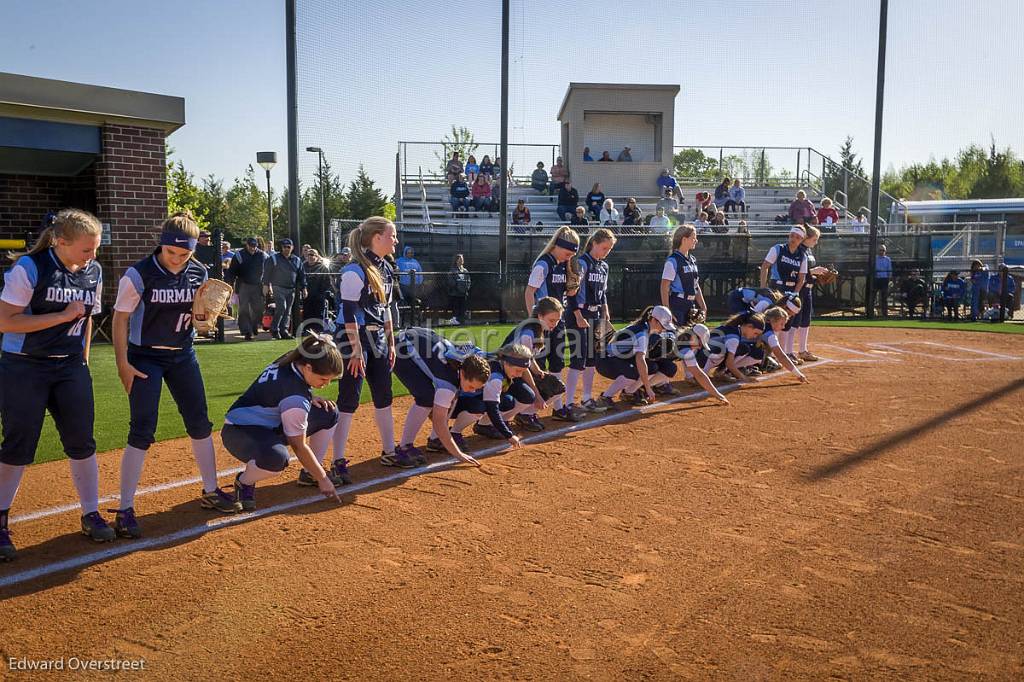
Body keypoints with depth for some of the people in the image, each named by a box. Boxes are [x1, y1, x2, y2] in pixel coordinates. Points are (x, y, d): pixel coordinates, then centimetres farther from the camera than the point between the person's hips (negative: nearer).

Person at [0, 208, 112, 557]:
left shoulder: (94, 272, 3)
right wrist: (63, 316, -20)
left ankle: (91, 514, 16)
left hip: (71, 369, 5)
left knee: (82, 443, 3)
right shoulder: (29, 268, -15)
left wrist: (83, 361, 13)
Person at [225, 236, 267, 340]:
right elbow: (231, 271, -1)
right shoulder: (239, 255, -1)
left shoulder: (262, 256, 3)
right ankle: (247, 332, -1)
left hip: (258, 286, 2)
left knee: (258, 309, 5)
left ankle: (254, 327, 30)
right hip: (243, 286, -2)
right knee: (244, 310, -4)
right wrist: (230, 285, -9)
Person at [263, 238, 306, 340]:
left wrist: (303, 288, 10)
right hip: (278, 288, -4)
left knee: (288, 311, 5)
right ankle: (274, 329, -6)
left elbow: (302, 275, 16)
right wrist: (267, 285, -11)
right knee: (281, 308, -17)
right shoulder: (274, 259, 1)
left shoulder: (297, 260, 12)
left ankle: (284, 331, 10)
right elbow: (267, 272, -2)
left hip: (291, 289, 5)